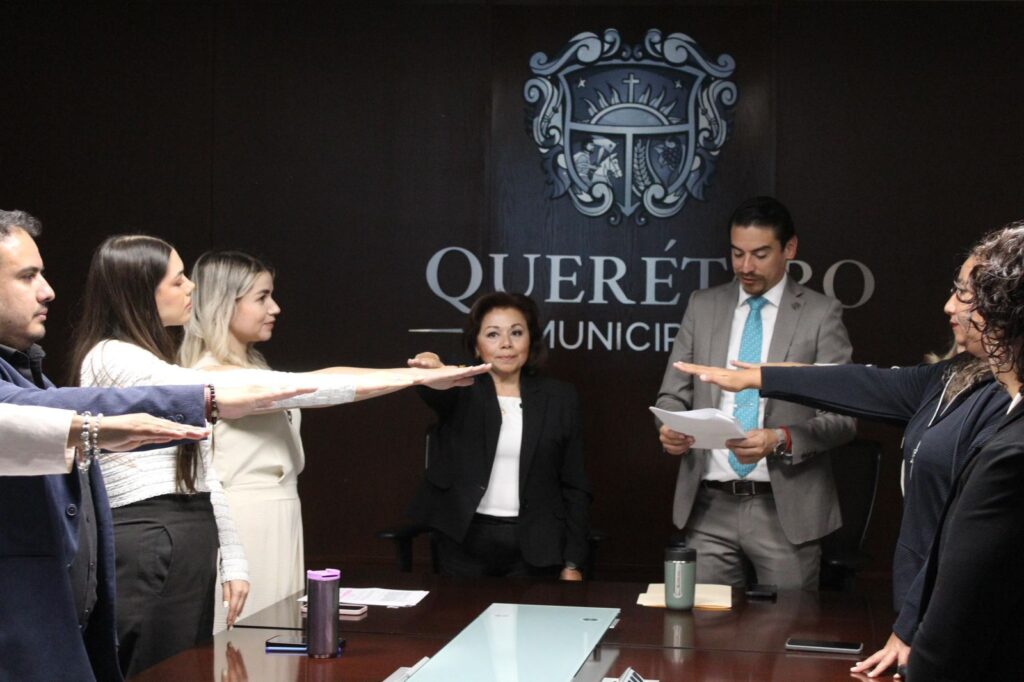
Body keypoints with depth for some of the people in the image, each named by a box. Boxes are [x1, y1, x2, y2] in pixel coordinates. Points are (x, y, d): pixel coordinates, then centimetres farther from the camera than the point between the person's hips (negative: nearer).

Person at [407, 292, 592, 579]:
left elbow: (575, 486, 6)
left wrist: (573, 563, -1)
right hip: (465, 544, 0)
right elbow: (437, 391, -22)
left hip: (533, 548, 1)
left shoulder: (559, 398, 7)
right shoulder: (460, 392, 3)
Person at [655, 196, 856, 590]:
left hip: (785, 509, -2)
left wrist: (780, 439, -21)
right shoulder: (703, 306, 10)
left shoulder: (821, 314, 0)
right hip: (709, 506, 3)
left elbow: (841, 418, -4)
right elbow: (673, 395, 12)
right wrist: (669, 428, -10)